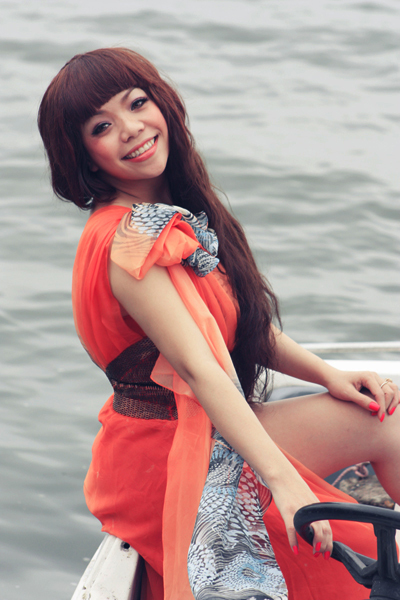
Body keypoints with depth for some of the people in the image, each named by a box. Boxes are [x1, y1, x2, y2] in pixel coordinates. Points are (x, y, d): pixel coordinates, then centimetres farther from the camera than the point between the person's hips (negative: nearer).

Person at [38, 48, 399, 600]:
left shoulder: (176, 213, 7)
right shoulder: (127, 242, -23)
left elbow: (249, 324, 11)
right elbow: (198, 369, -31)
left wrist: (328, 376, -3)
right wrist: (283, 480, -36)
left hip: (216, 427, 9)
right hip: (166, 456, -9)